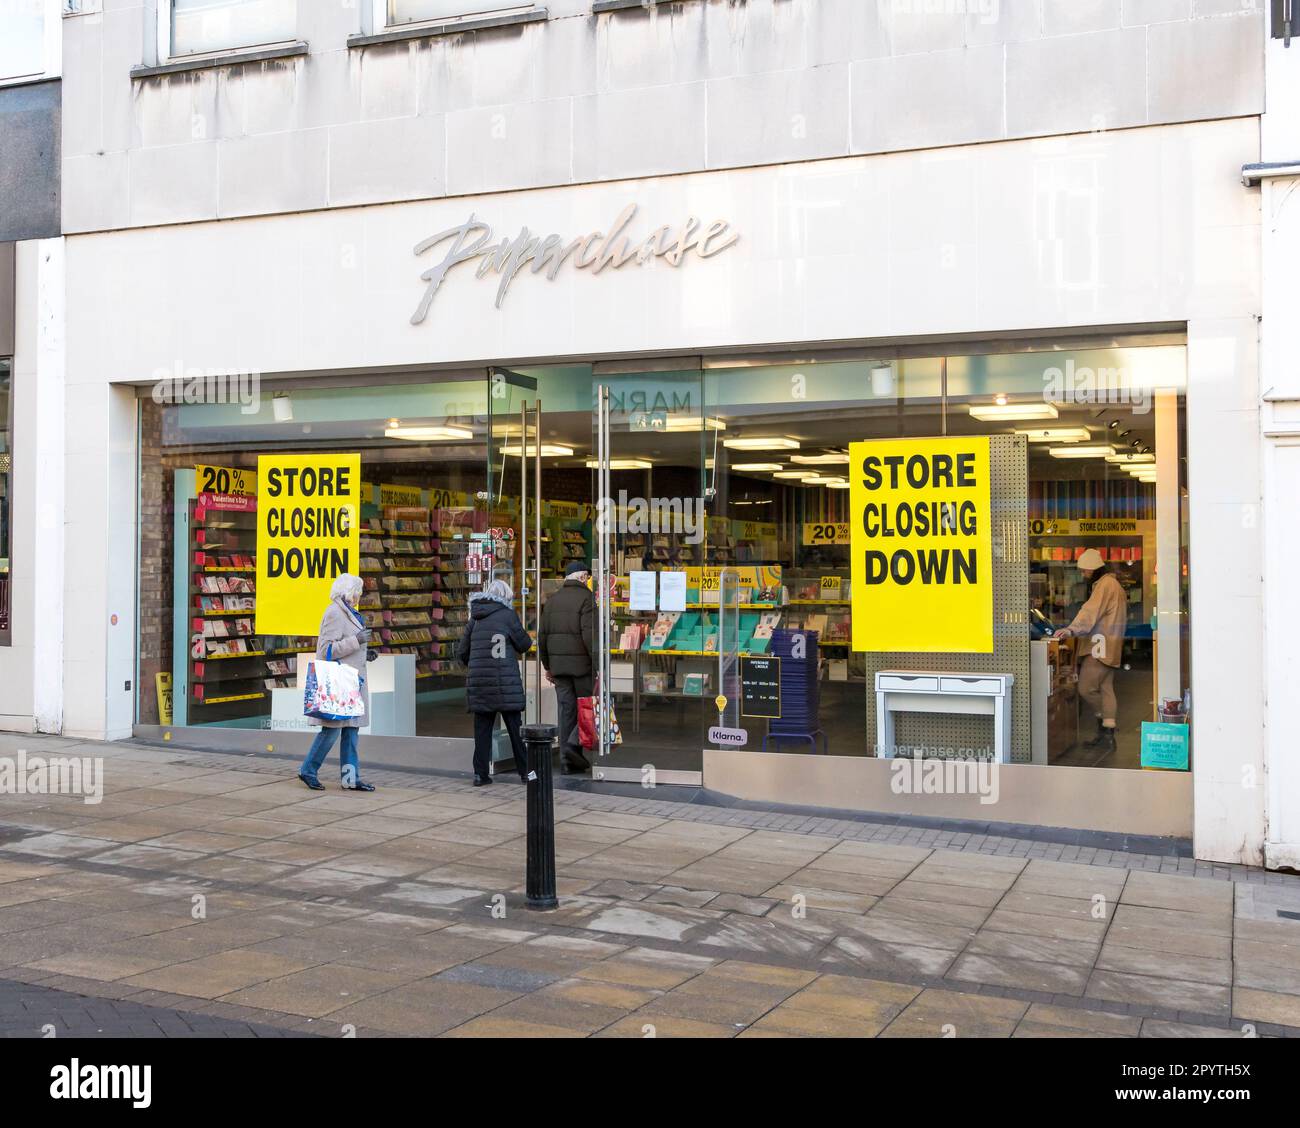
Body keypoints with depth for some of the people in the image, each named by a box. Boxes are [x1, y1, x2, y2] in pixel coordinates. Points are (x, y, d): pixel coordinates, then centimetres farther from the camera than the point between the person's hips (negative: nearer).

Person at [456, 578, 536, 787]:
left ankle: (480, 773, 7)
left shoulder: (475, 619, 11)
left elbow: (461, 653, 15)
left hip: (479, 682, 4)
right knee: (516, 728, 4)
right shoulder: (507, 615, -4)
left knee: (482, 729, 8)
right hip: (505, 682, -4)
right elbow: (524, 644, 2)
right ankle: (525, 771, 9)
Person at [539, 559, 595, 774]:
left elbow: (542, 635, 11)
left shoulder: (552, 600, 12)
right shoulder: (586, 598, -7)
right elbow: (589, 634, -17)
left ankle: (567, 761, 8)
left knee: (566, 710, 8)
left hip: (558, 664, 6)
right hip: (582, 663, -6)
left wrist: (547, 666, 18)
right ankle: (574, 743, -13)